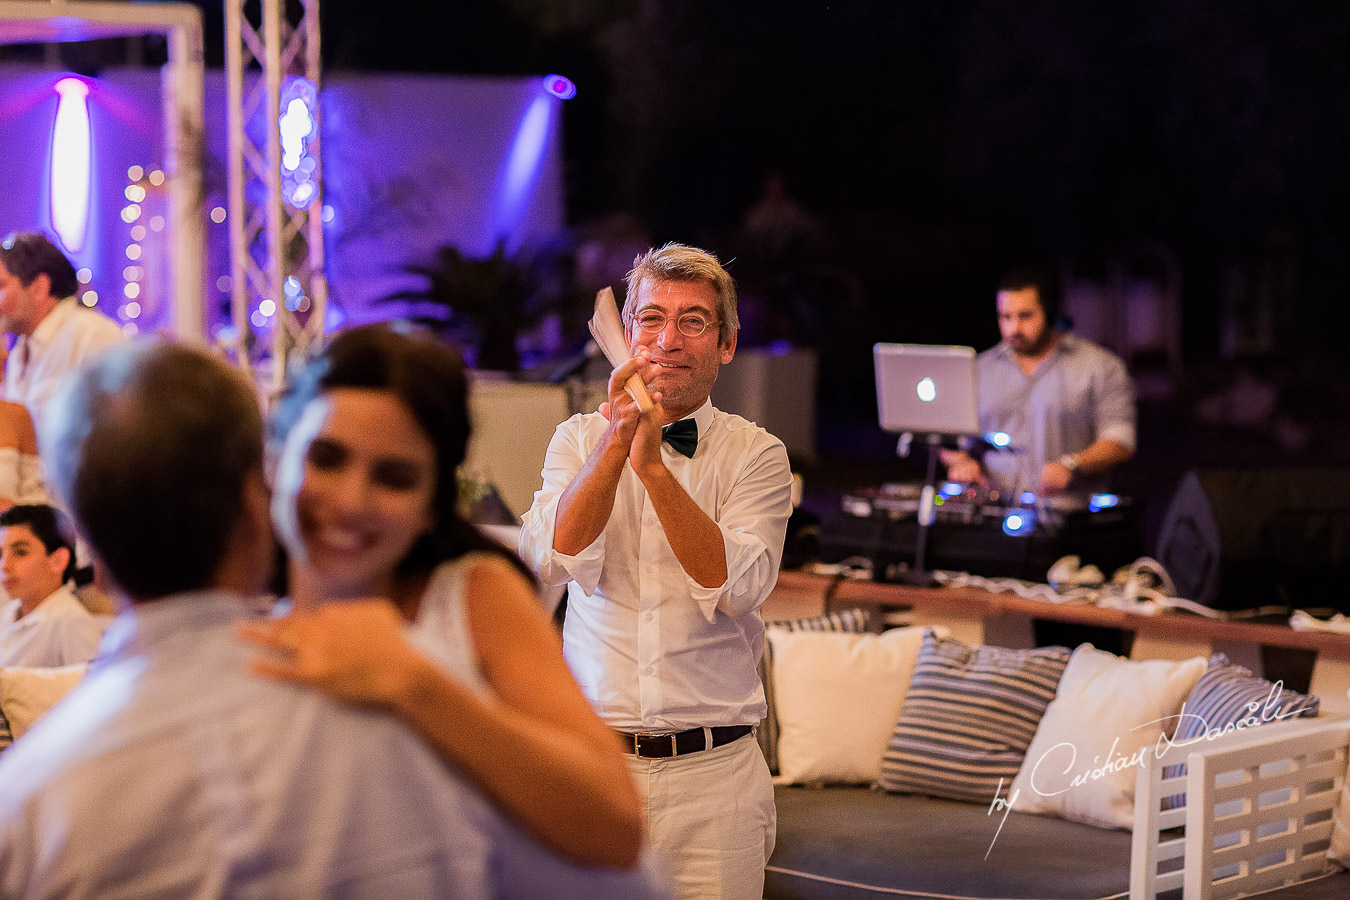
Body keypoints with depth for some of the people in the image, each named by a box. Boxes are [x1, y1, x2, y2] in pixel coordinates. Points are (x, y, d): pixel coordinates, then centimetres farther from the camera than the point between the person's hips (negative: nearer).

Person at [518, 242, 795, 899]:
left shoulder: (756, 456, 1)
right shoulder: (579, 439, 5)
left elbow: (734, 587, -15)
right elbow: (552, 560, -12)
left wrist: (653, 465, -23)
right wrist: (615, 445, -23)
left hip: (712, 774, -1)